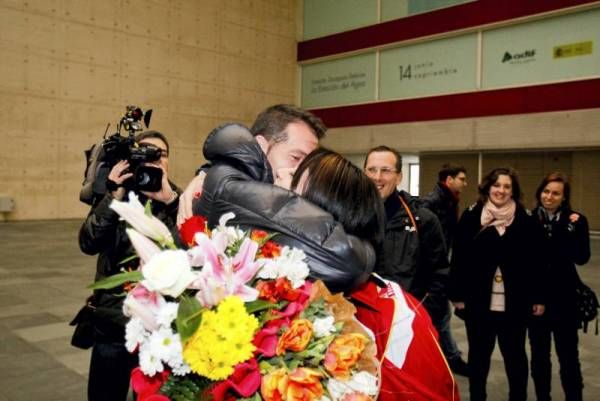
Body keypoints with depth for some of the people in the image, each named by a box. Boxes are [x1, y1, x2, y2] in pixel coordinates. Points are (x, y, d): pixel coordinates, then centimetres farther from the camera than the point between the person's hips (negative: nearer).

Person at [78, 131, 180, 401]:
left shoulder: (176, 200, -1)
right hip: (114, 320, 1)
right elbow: (88, 244, -13)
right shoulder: (114, 198, 2)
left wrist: (170, 200, -27)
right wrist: (115, 197, -21)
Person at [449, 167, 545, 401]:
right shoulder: (471, 216, -3)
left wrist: (538, 297, 0)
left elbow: (535, 260, 1)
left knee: (515, 354, 15)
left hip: (514, 303, 0)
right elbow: (459, 258, -3)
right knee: (479, 354, 14)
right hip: (478, 301, 0)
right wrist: (457, 294, -4)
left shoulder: (525, 219, 0)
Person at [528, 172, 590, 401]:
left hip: (564, 297, -1)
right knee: (539, 355, 14)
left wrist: (571, 230, -23)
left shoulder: (575, 221, -3)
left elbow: (582, 258, -13)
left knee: (568, 354, 8)